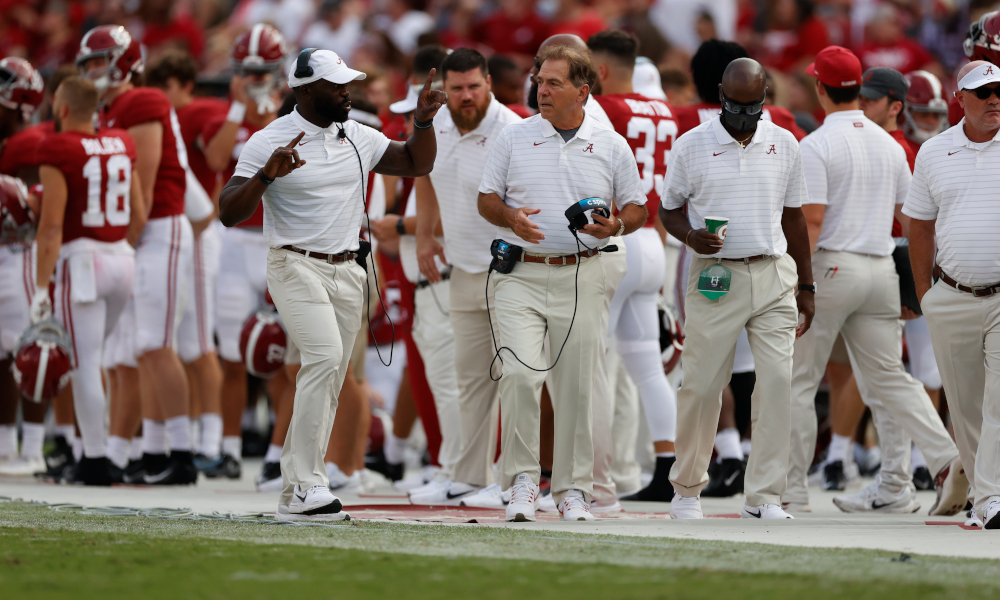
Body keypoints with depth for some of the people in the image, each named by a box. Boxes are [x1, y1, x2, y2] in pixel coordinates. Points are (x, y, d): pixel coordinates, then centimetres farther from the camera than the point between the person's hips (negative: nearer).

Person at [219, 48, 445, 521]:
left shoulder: (359, 139, 11)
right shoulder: (268, 142, -7)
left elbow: (416, 164, 21)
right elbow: (229, 213, -12)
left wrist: (423, 122, 3)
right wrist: (266, 175, -28)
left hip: (347, 271, 7)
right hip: (296, 266, -7)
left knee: (327, 385, 4)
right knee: (324, 357, -25)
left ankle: (295, 495, 8)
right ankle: (306, 485, -26)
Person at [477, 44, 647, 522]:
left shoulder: (611, 146, 6)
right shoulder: (514, 138, 6)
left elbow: (636, 209, 11)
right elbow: (486, 199, 9)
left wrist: (616, 226, -11)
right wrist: (511, 218, -12)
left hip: (581, 279, 1)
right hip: (521, 275, -1)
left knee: (577, 385, 2)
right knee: (519, 374, -16)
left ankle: (573, 487, 11)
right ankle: (521, 479, -6)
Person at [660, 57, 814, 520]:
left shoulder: (784, 144, 10)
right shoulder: (691, 145, 2)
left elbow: (793, 217, 17)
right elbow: (669, 210, 9)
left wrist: (805, 286, 16)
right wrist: (691, 236, -13)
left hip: (774, 277, 2)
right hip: (715, 276, -2)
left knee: (778, 380, -8)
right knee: (702, 384, -2)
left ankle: (764, 498, -6)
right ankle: (686, 488, 15)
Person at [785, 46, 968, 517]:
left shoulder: (816, 146, -9)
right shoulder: (890, 145, 12)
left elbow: (812, 219, -16)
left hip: (830, 267, -6)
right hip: (882, 267, 6)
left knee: (798, 380, 4)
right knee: (889, 378, 7)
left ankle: (791, 486, 6)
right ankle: (945, 458, -12)